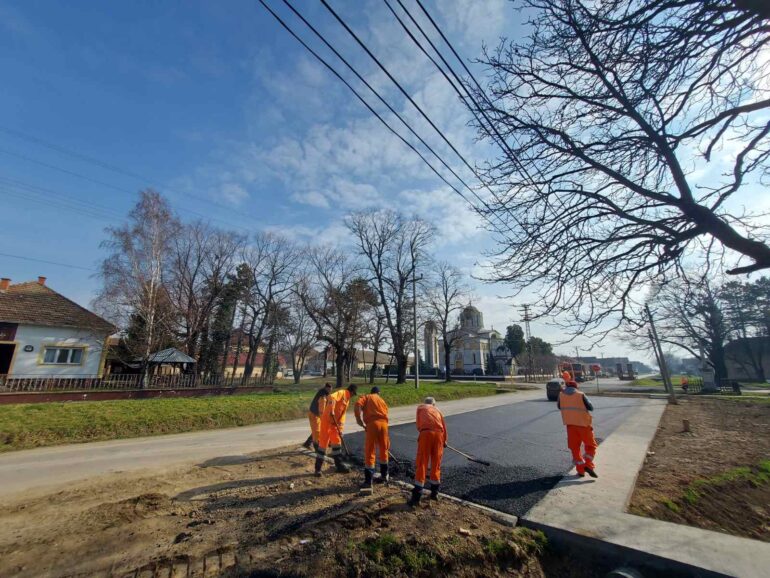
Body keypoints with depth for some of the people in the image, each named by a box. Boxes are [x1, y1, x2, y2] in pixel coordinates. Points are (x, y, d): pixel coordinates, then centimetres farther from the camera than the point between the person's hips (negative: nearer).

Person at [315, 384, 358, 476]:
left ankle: (339, 465, 21)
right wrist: (331, 411, -41)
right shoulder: (341, 393, -13)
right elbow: (331, 397, -35)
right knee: (323, 443, -3)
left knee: (337, 442, 12)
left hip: (335, 423, 9)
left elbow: (342, 414, 14)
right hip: (327, 420, -9)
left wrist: (340, 428, 8)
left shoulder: (347, 399, 13)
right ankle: (318, 468, 6)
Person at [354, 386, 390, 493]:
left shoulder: (366, 397, 19)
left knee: (369, 453, 0)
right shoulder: (382, 401, 29)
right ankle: (384, 475, 37)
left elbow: (358, 405, -5)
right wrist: (387, 440, 33)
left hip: (373, 424, -4)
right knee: (383, 450, 22)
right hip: (383, 423, 4)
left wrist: (359, 419, -2)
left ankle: (368, 482, -1)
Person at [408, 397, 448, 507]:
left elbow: (418, 424, 21)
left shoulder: (420, 407, 25)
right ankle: (434, 492, 26)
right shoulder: (437, 410, 30)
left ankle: (416, 497, -1)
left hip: (426, 432, -3)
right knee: (436, 463, 17)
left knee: (421, 464, 0)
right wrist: (444, 440, 38)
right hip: (439, 433, 3)